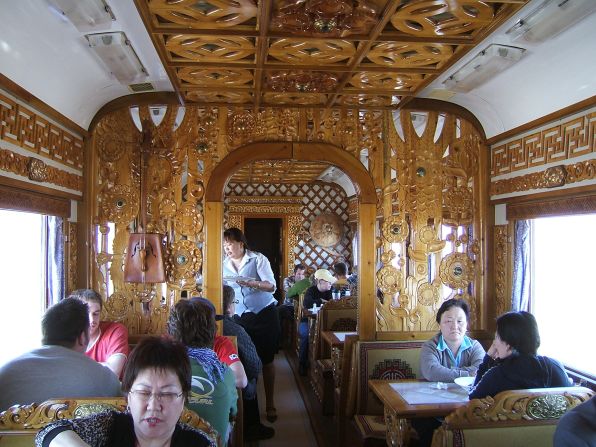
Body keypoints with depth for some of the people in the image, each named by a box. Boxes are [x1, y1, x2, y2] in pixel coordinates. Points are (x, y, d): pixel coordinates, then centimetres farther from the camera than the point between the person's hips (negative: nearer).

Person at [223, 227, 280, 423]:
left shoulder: (258, 259, -5)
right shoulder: (224, 266, 8)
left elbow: (271, 286, -13)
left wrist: (250, 283, -28)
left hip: (264, 315, -3)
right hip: (240, 318, 3)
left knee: (266, 361, 2)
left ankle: (270, 404, 15)